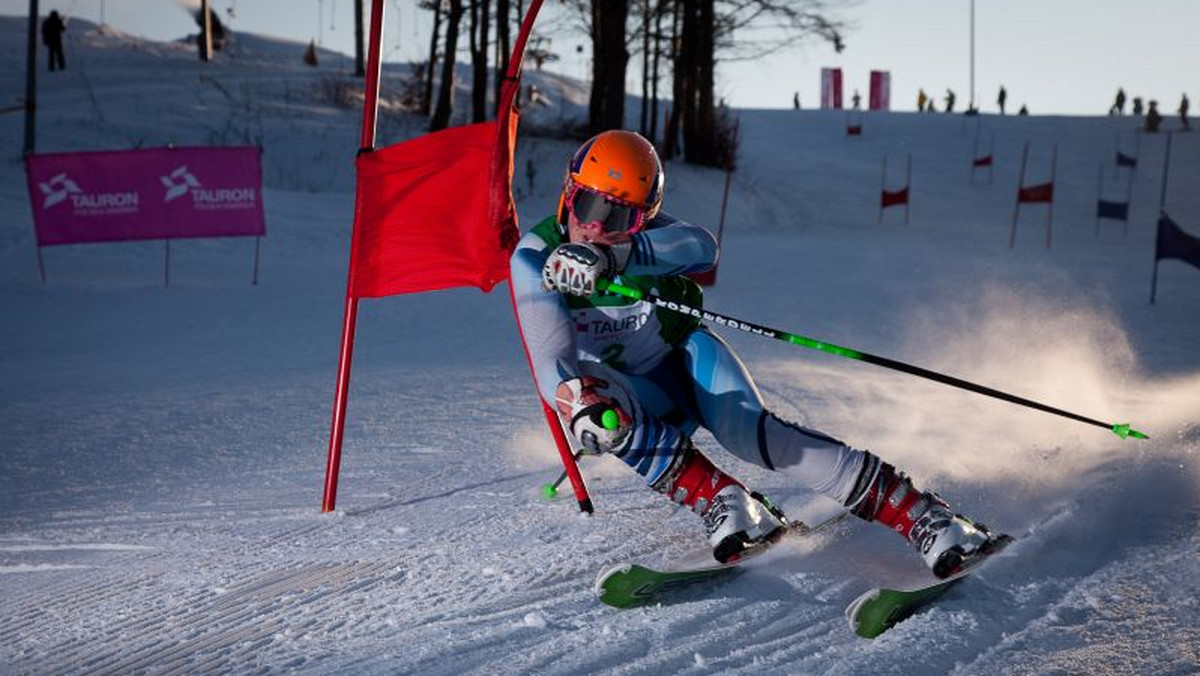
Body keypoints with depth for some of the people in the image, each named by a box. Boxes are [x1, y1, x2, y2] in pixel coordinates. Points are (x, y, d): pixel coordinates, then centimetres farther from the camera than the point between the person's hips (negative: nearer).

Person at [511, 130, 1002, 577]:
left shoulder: (643, 230, -16)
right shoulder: (534, 259, -18)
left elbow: (702, 248, -38)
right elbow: (552, 364, -27)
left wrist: (613, 255, -50)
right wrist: (576, 402, -50)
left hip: (686, 357, 0)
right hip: (640, 396, 1)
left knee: (749, 432, -29)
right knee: (596, 406, -34)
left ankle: (926, 519, -31)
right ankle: (724, 503, -30)